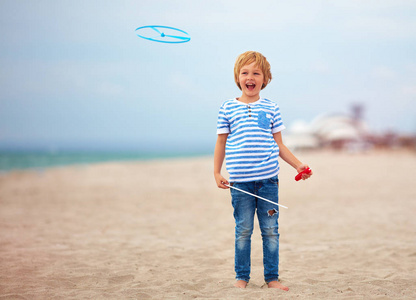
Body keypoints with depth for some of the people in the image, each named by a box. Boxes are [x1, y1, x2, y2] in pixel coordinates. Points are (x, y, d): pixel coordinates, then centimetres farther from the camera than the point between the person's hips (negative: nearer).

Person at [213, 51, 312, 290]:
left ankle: (272, 278, 14)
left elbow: (279, 144, 14)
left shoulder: (271, 109, 8)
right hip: (240, 181, -1)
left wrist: (298, 164, 7)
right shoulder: (228, 109, 4)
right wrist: (217, 173, 5)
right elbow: (221, 143, 9)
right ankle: (242, 277, 17)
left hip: (268, 180, 2)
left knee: (271, 230, 5)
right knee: (243, 230, 4)